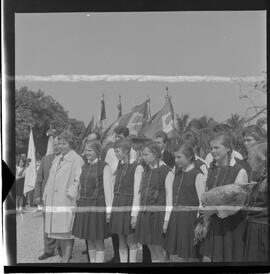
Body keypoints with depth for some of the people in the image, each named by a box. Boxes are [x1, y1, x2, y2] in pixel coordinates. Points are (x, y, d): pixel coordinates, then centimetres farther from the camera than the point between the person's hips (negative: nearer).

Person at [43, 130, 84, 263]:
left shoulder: (77, 160, -4)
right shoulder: (56, 160, 18)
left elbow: (78, 181, -11)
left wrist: (71, 193, -18)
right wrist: (45, 197, 17)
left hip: (67, 201, -7)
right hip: (53, 201, 7)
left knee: (67, 231, -6)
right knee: (58, 231, 10)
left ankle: (67, 259, 0)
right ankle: (63, 256, 20)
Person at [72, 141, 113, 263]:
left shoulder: (104, 167, -7)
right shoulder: (84, 167, 13)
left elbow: (108, 189, -10)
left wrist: (108, 210, -14)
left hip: (98, 206, -6)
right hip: (84, 205, 6)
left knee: (98, 242, 1)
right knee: (89, 241, 13)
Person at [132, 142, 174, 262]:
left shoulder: (166, 171, -8)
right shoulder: (146, 170, 11)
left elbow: (169, 197, -10)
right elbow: (138, 193, 13)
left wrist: (166, 220, -13)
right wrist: (134, 215, 10)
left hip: (158, 213, -6)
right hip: (144, 214, 6)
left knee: (158, 249, -1)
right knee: (151, 248, 10)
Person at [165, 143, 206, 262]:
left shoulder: (198, 175, -11)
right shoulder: (178, 173, 11)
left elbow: (203, 202, -12)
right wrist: (169, 219, 10)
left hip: (191, 218, -7)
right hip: (176, 218, 7)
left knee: (192, 256, 1)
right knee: (182, 255, 12)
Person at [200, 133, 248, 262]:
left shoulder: (239, 171, -12)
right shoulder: (212, 169, 8)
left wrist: (216, 209, -20)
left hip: (231, 224, -5)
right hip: (212, 221, 5)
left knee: (228, 258, 4)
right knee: (207, 257, 4)